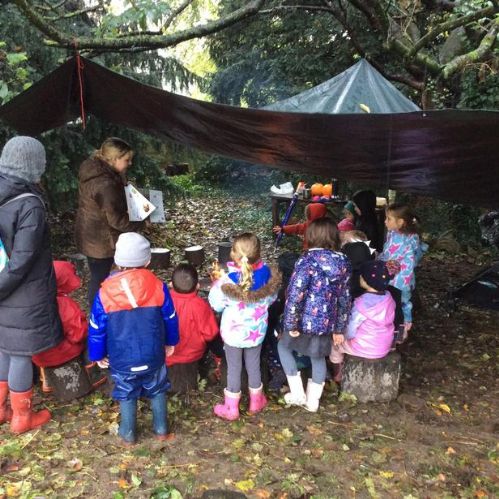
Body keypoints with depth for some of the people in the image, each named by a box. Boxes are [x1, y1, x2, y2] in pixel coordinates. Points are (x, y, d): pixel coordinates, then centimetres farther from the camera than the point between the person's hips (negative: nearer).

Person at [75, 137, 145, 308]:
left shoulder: (92, 170, 2)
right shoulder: (105, 184, -28)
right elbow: (116, 220, -24)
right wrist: (141, 223, -11)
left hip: (91, 237, 9)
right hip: (101, 241, -9)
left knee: (97, 278, 21)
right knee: (99, 281, 6)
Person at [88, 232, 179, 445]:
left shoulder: (105, 292, -14)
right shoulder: (157, 286, -12)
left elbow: (97, 328, -5)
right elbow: (170, 319, 0)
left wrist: (97, 355, 11)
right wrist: (171, 342, 18)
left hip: (121, 360, 0)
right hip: (153, 357, 1)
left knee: (126, 396, 21)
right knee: (157, 392, 23)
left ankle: (128, 434, 36)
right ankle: (161, 429, 36)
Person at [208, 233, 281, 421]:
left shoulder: (229, 280, -28)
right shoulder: (267, 274, -17)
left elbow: (216, 304, -16)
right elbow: (271, 299, -1)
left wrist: (218, 281, -5)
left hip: (233, 332, -3)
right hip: (257, 330, 3)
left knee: (233, 368, 15)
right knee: (253, 365, 23)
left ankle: (231, 408, 30)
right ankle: (256, 401, 42)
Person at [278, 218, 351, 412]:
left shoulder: (308, 259, -19)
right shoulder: (343, 262, 1)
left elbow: (295, 293, -22)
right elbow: (345, 298, 6)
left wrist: (291, 324, -12)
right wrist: (340, 328, 14)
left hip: (307, 321, -5)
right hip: (328, 323, 6)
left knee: (284, 346, 21)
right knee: (319, 357, 24)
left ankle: (297, 394, 22)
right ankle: (312, 401, 36)